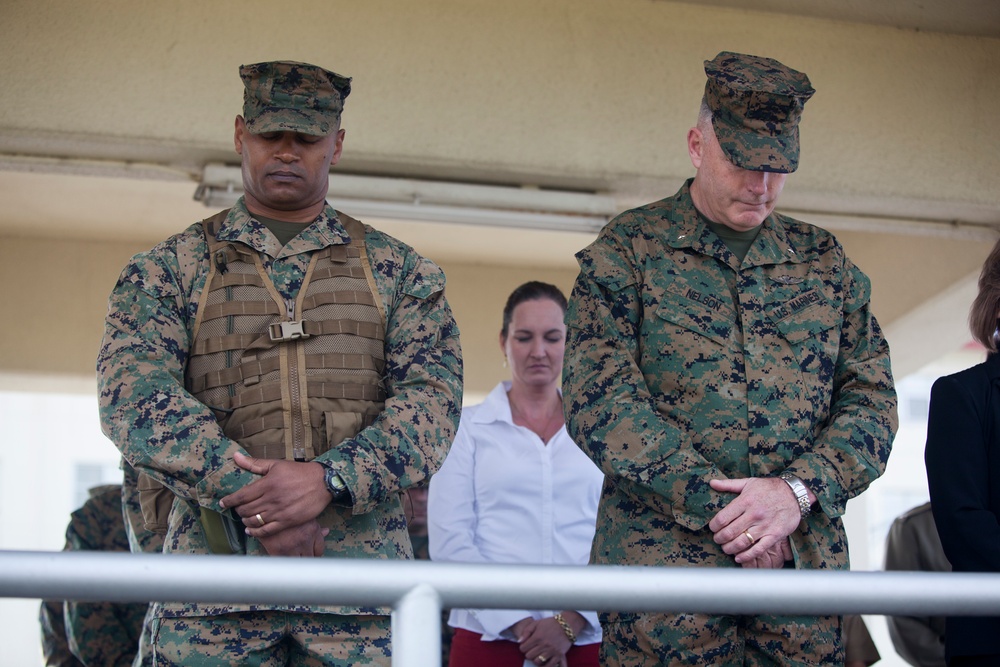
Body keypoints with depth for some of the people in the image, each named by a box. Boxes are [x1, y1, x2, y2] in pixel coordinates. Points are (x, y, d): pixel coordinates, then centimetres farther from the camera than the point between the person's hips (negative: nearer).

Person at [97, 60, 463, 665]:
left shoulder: (398, 269, 13)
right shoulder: (171, 268, 10)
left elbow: (433, 399, 0)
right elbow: (134, 394, -4)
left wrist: (329, 477, -17)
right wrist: (252, 501, -16)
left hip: (361, 566, 1)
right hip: (214, 573, 0)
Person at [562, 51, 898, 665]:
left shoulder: (825, 262, 15)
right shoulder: (628, 250, 3)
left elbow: (872, 400, 9)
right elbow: (599, 399, -7)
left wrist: (799, 490, -10)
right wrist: (719, 506, -13)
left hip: (806, 564, 3)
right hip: (663, 561, -3)